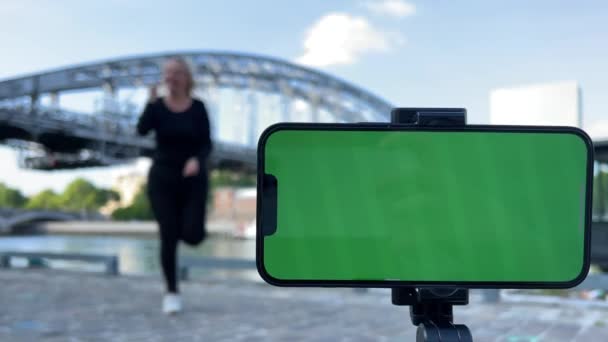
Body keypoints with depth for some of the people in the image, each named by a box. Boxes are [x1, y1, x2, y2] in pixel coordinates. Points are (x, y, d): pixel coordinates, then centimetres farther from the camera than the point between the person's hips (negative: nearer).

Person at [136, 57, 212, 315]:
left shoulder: (198, 107, -1)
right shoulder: (156, 105, -1)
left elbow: (206, 144, -3)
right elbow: (142, 130, -19)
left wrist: (197, 160, -23)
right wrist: (152, 100, -28)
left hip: (193, 180, 0)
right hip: (162, 179, 0)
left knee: (193, 236, -11)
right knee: (168, 238, -5)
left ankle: (189, 223, 28)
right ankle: (172, 293, 12)